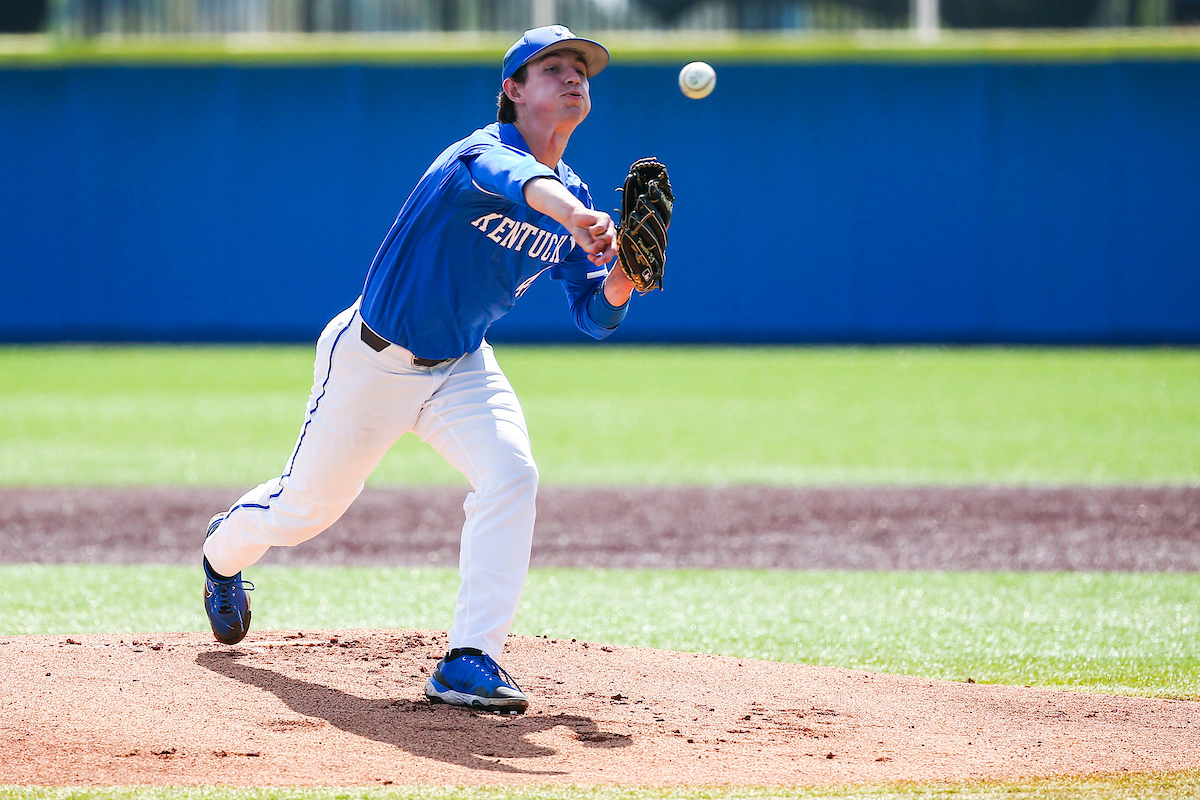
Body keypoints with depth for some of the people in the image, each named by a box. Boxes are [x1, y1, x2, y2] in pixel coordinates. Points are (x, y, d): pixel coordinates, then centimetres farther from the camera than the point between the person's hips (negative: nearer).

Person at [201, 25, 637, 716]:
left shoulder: (577, 199, -2)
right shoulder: (480, 153, -26)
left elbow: (594, 316, -1)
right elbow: (514, 179, -52)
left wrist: (617, 284, -25)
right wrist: (571, 213, -74)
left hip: (462, 368, 5)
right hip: (372, 363, -5)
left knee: (510, 473, -24)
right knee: (307, 506, 12)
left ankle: (469, 660, -21)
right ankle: (225, 549, 49)